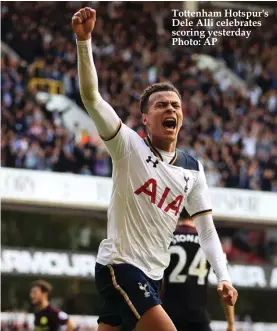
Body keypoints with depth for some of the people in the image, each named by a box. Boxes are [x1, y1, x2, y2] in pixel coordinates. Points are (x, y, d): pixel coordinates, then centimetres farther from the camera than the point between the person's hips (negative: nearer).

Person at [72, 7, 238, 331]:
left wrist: (223, 278, -4)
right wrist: (84, 40, -31)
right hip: (119, 264, -6)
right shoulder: (129, 146, -6)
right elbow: (91, 97, -19)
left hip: (153, 274, 6)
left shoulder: (193, 168, 9)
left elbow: (206, 230, 10)